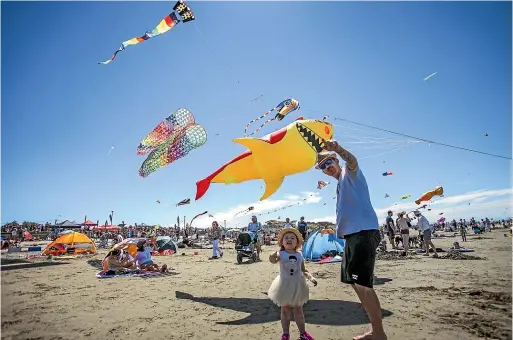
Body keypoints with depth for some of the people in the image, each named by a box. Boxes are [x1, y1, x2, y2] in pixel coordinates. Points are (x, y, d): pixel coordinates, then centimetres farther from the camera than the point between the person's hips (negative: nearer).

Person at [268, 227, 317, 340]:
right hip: (284, 285, -2)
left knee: (298, 310, 14)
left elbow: (303, 270, 7)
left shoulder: (299, 255, 0)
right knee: (285, 310, 11)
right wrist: (279, 249, -40)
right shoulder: (281, 254, -10)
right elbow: (272, 260, -32)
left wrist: (311, 277, -8)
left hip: (297, 285, 2)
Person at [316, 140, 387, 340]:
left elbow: (352, 161, -26)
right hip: (351, 234, 10)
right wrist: (341, 230, 23)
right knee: (356, 283, 13)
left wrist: (338, 149, -46)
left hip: (364, 232, -10)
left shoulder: (349, 173, -1)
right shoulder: (339, 184, 24)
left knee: (362, 284, -11)